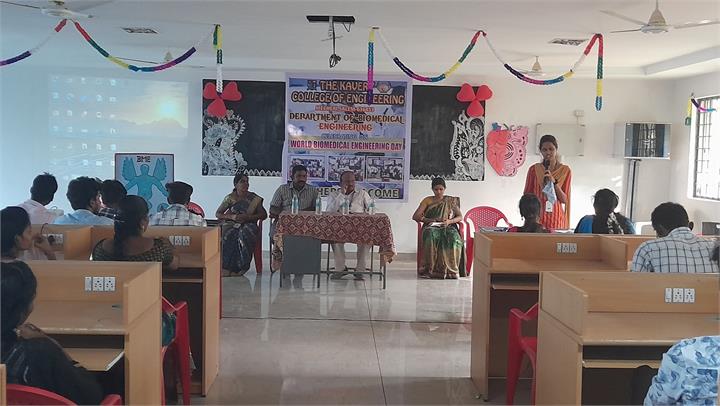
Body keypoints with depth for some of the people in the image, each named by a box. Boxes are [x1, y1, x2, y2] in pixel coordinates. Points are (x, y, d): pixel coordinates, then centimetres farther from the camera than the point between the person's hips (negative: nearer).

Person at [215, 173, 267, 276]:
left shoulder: (254, 198, 6)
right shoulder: (230, 198, 7)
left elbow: (264, 215, 1)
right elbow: (217, 214, 7)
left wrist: (248, 217, -14)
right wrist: (232, 216, -12)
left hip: (248, 225, -1)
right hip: (231, 225, 1)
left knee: (245, 233, -38)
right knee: (226, 235, -35)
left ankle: (241, 266, -30)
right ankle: (225, 267, -28)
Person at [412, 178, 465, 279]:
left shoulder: (451, 201, 17)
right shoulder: (428, 200, 14)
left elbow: (460, 217, 11)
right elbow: (415, 216, 5)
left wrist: (449, 221, -11)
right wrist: (428, 220, -12)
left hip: (448, 227, 1)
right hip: (431, 227, 0)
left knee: (454, 238, -37)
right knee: (431, 236, -39)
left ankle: (451, 270, -33)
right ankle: (430, 269, -39)